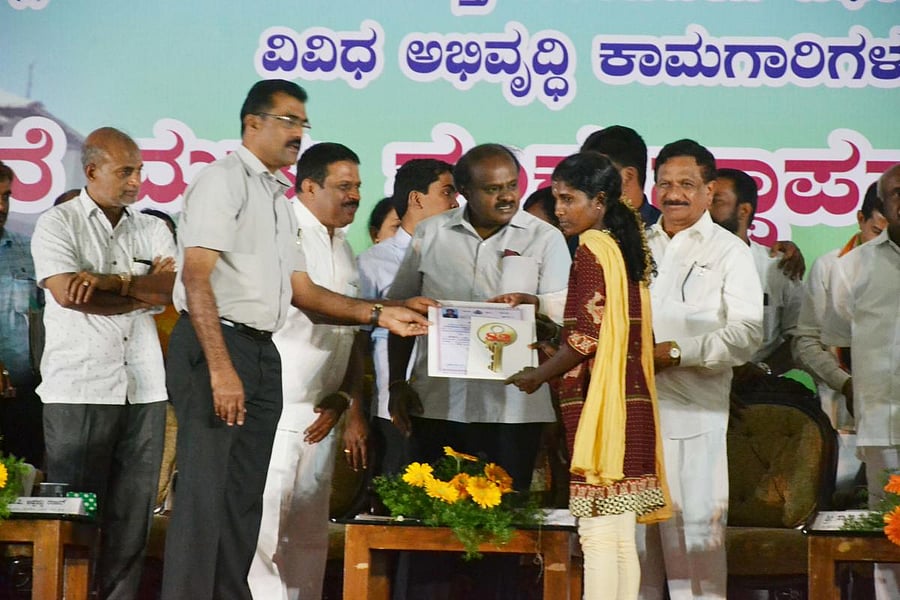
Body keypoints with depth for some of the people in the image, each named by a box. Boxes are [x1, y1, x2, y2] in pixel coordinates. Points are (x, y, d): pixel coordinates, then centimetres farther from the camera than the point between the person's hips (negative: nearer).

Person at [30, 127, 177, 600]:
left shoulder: (152, 229, 15)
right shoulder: (58, 224, 3)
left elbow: (175, 286, -1)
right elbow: (67, 293, -11)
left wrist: (111, 281, -15)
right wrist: (146, 291, -2)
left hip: (144, 388, 4)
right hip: (79, 388, -4)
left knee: (133, 511, 2)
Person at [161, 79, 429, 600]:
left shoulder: (279, 200, 21)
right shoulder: (224, 181, -7)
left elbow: (302, 291, 20)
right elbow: (196, 278, -16)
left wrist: (381, 315, 11)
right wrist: (220, 369, -23)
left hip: (262, 354, 9)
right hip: (215, 343, -9)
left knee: (245, 495, 11)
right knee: (205, 493, -11)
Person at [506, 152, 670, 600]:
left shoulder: (592, 249, -10)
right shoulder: (627, 248, 16)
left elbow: (587, 337, -16)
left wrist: (537, 376, -4)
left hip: (597, 401, -9)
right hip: (630, 401, 9)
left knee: (598, 535, -9)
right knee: (622, 539, 9)